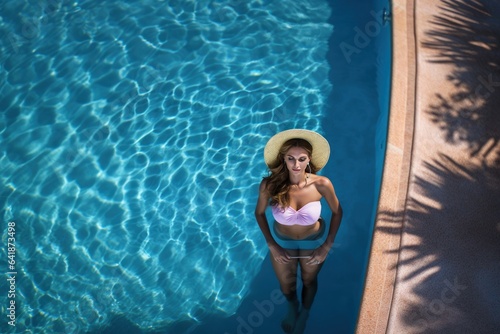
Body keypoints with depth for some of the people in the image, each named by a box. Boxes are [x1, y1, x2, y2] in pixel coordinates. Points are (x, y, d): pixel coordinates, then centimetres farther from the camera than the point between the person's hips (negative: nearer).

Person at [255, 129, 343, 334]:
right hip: (282, 243, 1)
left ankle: (304, 312, 64)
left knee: (309, 281, 30)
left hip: (313, 242, 0)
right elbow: (259, 213, -11)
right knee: (286, 285, 28)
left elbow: (337, 212, -12)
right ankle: (292, 308, 66)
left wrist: (327, 246, -14)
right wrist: (271, 245, -13)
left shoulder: (321, 184, -31)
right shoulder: (269, 184, -31)